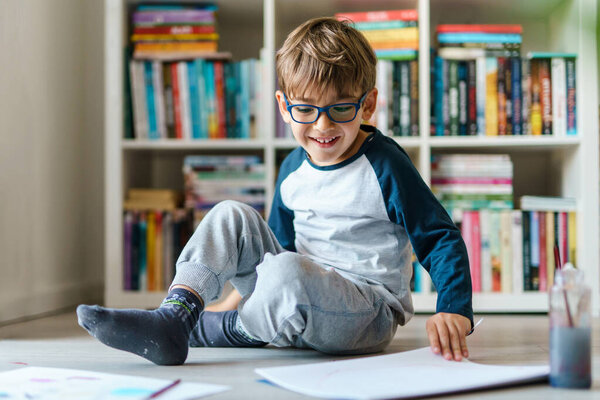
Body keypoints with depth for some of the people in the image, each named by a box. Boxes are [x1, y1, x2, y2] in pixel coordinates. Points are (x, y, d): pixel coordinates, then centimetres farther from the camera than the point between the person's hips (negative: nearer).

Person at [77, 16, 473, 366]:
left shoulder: (385, 166, -13)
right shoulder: (292, 170, 7)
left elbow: (441, 239, -13)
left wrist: (454, 311, -27)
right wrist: (254, 291, 20)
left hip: (370, 316, -6)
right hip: (297, 302, 7)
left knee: (288, 273, -37)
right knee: (232, 216, -4)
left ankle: (209, 330, -9)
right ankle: (174, 315, -20)